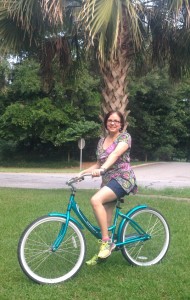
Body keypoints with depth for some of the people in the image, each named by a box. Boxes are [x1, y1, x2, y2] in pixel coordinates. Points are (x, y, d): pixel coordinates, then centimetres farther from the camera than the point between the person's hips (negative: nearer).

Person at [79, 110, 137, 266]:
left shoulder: (125, 136, -5)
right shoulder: (102, 141, 15)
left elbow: (116, 154, -24)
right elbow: (99, 164, 19)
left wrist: (102, 169, -40)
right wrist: (83, 172, 3)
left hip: (123, 178, -7)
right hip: (108, 181, 7)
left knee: (96, 200, -29)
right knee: (106, 220, 6)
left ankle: (107, 242, -20)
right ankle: (103, 253, 22)